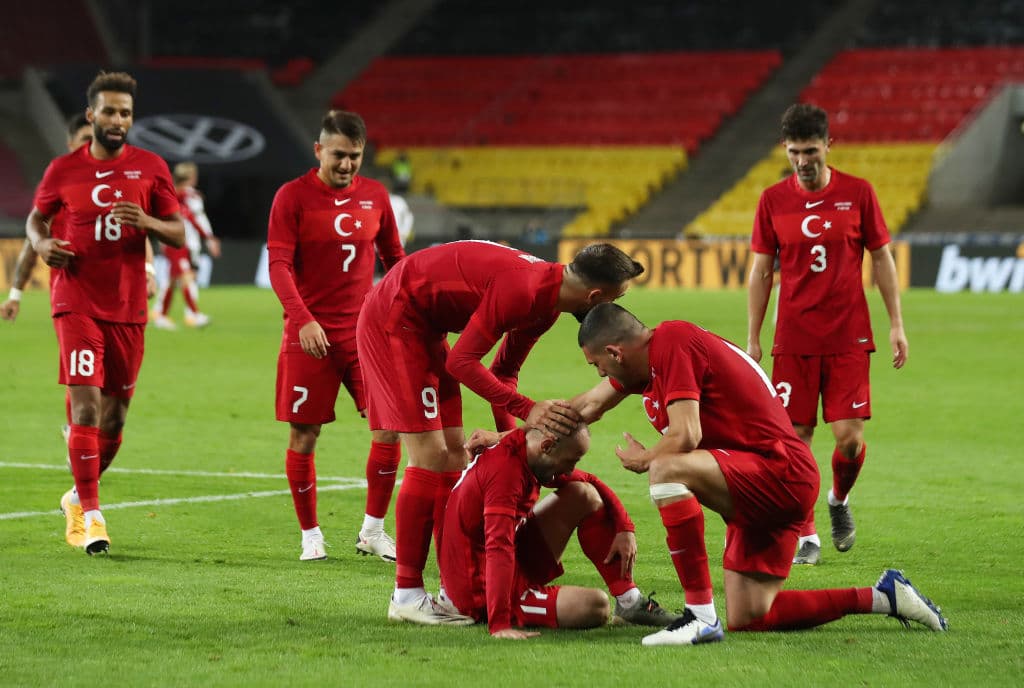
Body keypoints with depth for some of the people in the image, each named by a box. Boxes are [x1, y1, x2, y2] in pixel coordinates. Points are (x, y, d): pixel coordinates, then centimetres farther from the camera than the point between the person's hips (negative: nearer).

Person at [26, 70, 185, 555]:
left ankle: (79, 496, 33)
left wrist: (147, 222, -16)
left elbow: (179, 235, 5)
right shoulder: (64, 170, 1)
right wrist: (41, 244, -7)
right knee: (86, 407, -15)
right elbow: (36, 218, 16)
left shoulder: (150, 168, 2)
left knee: (115, 416, 10)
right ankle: (91, 516, -12)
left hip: (128, 309, 2)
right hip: (77, 305, -2)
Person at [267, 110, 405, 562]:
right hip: (311, 334, -3)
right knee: (304, 435, 0)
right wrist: (303, 319, -22)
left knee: (390, 426, -7)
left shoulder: (375, 195, 7)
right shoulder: (293, 197, -4)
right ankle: (310, 535, 15)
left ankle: (373, 531, 7)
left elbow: (394, 258, 18)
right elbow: (279, 265, -10)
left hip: (365, 330, 3)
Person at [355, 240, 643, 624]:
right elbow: (461, 362, -27)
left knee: (453, 455, 8)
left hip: (423, 328, 10)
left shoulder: (546, 306, 3)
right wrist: (527, 410, -30)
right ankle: (406, 595, -7)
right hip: (393, 321, -10)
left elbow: (504, 370, 15)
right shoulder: (521, 289, -28)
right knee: (431, 457, -12)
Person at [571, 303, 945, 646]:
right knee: (747, 619, 8)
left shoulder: (672, 342, -16)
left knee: (667, 470, -32)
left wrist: (644, 459, -5)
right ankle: (882, 596, 18)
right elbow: (589, 405, 26)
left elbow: (685, 437, -23)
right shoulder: (645, 359, 13)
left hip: (780, 471, -11)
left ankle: (701, 616, -29)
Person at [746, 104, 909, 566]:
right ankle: (806, 535, 11)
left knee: (849, 437, -7)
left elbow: (881, 258, 6)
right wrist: (752, 339, 4)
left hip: (848, 337, -1)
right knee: (794, 438, -3)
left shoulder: (857, 193, -1)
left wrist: (896, 324, 1)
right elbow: (761, 271, 7)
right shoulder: (773, 201, 2)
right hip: (794, 340, 1)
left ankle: (839, 499, 25)